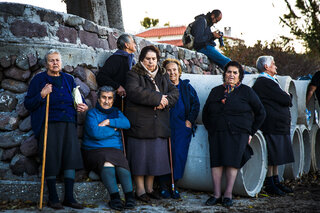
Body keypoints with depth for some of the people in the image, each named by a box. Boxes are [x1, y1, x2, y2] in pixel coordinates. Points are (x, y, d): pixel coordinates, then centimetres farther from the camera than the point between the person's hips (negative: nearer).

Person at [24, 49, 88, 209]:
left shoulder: (68, 79, 17)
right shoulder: (39, 79, 6)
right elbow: (28, 104, 3)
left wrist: (82, 105, 6)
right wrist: (42, 95, -13)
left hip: (68, 124, 4)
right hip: (48, 124, -3)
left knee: (71, 155, -7)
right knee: (51, 159, -9)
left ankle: (69, 197, -1)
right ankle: (53, 198, 1)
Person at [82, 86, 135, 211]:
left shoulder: (116, 112, 21)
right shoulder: (92, 113, 8)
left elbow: (126, 124, -1)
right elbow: (96, 133, -11)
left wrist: (108, 122, -9)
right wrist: (115, 128, -1)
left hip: (115, 150, 3)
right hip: (95, 150, -3)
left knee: (121, 162, -31)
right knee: (106, 159, -36)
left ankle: (129, 196, -42)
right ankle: (114, 196, -46)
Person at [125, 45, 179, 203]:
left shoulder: (163, 76, 17)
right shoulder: (134, 75, 0)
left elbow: (175, 92, 9)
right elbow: (134, 92, -18)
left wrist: (165, 101, -13)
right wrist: (158, 98, -17)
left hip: (159, 123, 5)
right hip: (139, 122, -5)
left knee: (156, 155, 7)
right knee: (140, 155, -3)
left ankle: (149, 188, 19)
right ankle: (140, 190, 6)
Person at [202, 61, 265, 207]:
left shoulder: (246, 91, 7)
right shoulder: (216, 91, 16)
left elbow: (260, 113, 10)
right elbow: (205, 113, 25)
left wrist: (251, 132, 5)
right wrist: (210, 129, 13)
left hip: (238, 134, -3)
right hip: (217, 134, 3)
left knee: (232, 162, -12)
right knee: (216, 161, -9)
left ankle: (228, 194, -9)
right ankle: (217, 195, -8)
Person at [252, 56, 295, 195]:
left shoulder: (270, 81, 20)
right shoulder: (264, 82, -15)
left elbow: (286, 100, 19)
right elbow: (286, 100, -16)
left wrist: (286, 98, -1)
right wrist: (288, 97, 3)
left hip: (280, 125, 10)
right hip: (272, 126, -10)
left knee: (276, 157, 13)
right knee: (271, 157, -4)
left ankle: (275, 182, 20)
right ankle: (269, 184, 3)